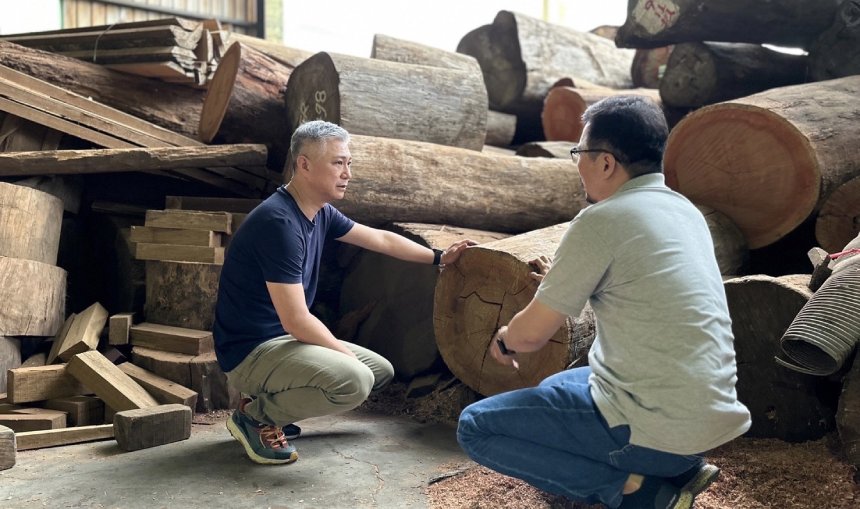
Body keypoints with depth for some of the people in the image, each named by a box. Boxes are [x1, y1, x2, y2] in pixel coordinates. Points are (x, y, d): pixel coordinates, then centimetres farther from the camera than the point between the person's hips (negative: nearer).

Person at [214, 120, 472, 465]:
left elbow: (381, 240, 19)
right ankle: (257, 415, -6)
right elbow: (296, 321, -25)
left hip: (284, 339, 10)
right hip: (251, 351, -10)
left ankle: (274, 405, 13)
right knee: (353, 380, -29)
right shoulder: (279, 221, -25)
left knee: (381, 371, 15)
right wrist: (346, 353, -12)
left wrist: (439, 257, 22)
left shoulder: (320, 213, 4)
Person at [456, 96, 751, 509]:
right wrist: (567, 281, 34)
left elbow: (532, 334, -8)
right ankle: (674, 468, 12)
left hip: (661, 429, -9)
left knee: (475, 426, 1)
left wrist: (504, 339, 14)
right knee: (556, 387, 30)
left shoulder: (602, 219, -16)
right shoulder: (684, 211, 9)